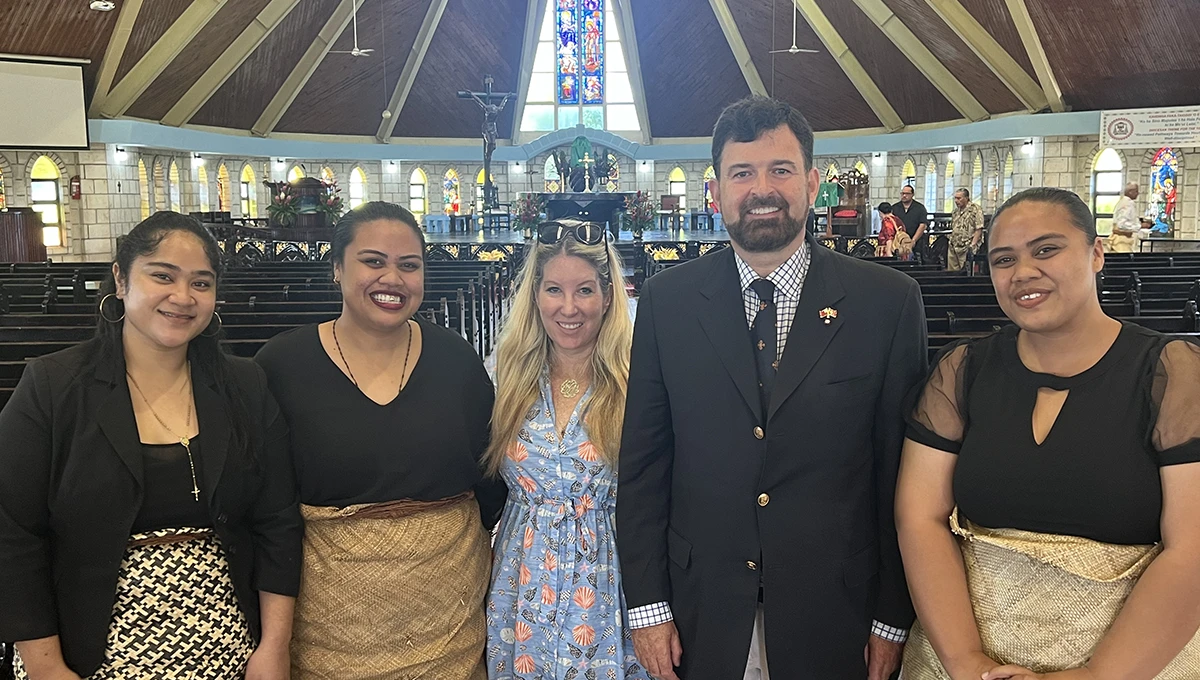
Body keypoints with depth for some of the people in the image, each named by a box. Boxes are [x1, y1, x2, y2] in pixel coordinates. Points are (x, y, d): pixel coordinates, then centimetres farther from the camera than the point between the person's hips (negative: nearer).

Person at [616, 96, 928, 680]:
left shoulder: (889, 301, -6)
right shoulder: (666, 301, -2)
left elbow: (902, 469, -3)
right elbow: (643, 463, 0)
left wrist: (893, 616, -1)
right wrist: (647, 605, -2)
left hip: (836, 615, 0)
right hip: (702, 610, 1)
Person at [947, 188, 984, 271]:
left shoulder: (975, 209, -7)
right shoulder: (956, 211, 16)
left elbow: (979, 229, -12)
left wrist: (972, 245, -18)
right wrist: (951, 242, 14)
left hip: (966, 248, -7)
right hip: (953, 248, 7)